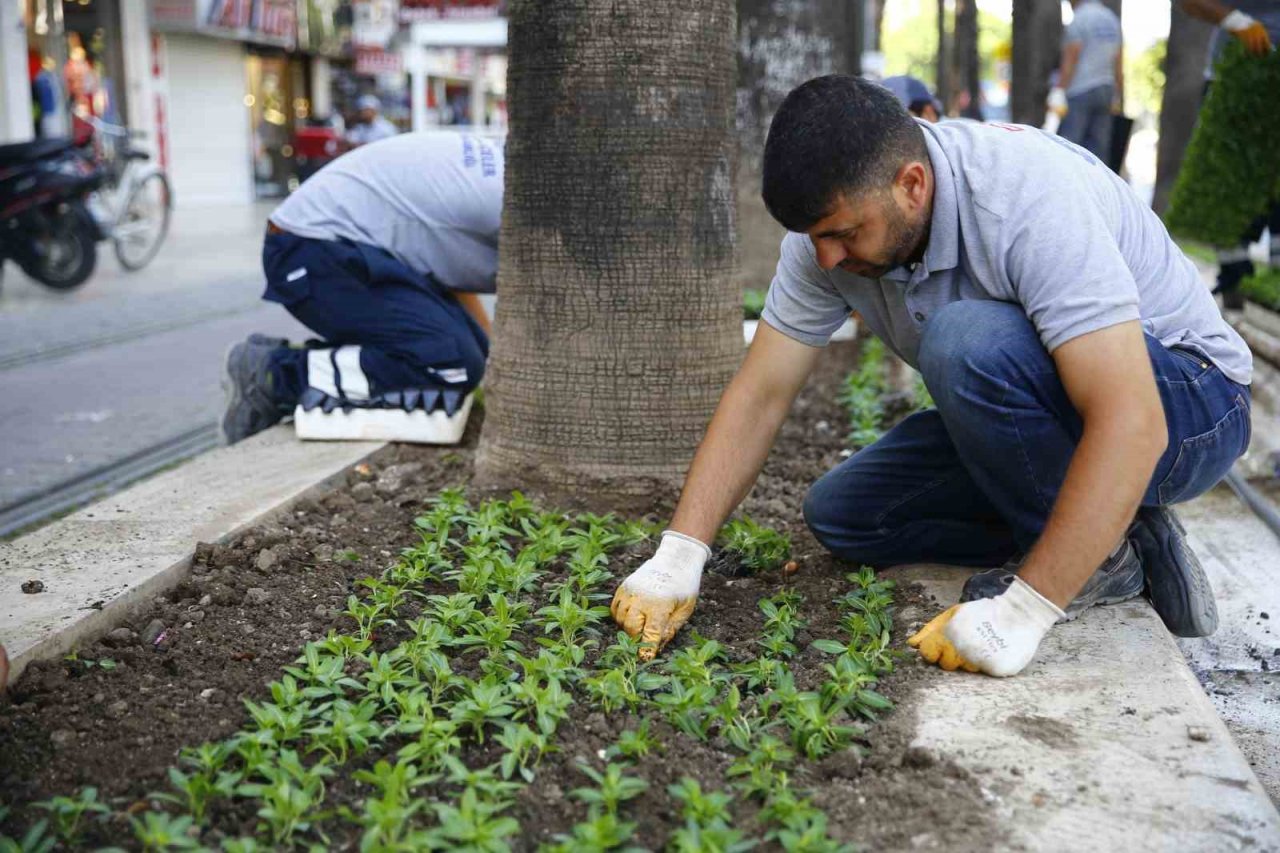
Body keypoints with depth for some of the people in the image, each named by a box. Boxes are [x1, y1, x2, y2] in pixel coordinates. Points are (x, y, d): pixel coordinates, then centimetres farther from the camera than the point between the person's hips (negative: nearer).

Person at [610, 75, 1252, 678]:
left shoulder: (1031, 200, -33)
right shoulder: (833, 217, -12)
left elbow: (1131, 427, -38)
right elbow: (761, 394, -9)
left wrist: (1023, 611, -38)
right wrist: (678, 556, -17)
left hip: (1184, 403, -7)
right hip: (1043, 420, 7)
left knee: (968, 340, -34)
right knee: (839, 513, -1)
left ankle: (1101, 554, -11)